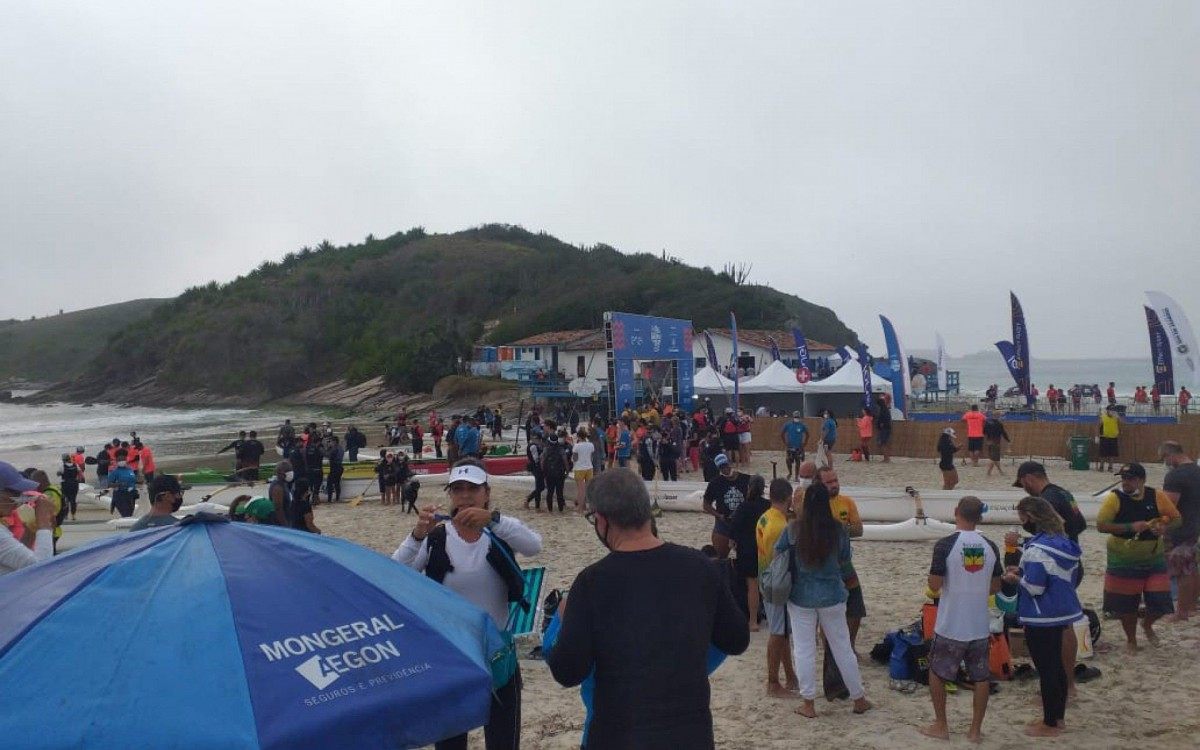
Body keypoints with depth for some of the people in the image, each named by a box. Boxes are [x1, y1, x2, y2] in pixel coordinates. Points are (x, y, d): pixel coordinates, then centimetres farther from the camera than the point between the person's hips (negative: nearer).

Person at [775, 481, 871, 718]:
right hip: (832, 596, 1)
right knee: (842, 648, 14)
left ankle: (808, 703, 16)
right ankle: (859, 699, 26)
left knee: (804, 650, 9)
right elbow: (845, 563, 2)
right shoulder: (838, 530, -11)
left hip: (800, 597, -1)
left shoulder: (793, 529, -14)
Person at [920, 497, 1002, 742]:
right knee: (981, 678, 14)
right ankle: (975, 729, 19)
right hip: (980, 627, 4)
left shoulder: (945, 544, -15)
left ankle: (941, 726, 18)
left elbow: (934, 586, -15)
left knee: (937, 673, 13)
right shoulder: (990, 546, 0)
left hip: (950, 626, -4)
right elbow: (995, 587, 9)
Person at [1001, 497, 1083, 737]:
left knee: (1046, 669, 1)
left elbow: (1034, 587, -24)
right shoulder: (1062, 542, 6)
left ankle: (1050, 724, 11)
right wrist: (1023, 571, 12)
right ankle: (1058, 716, 30)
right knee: (1057, 665, 19)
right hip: (1061, 613, 9)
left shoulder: (1037, 548, -22)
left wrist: (1016, 578, -6)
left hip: (1041, 618, -9)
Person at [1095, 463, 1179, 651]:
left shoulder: (1157, 497, -7)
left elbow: (1176, 518, 5)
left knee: (1160, 601, 2)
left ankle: (1147, 625, 36)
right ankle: (1131, 639, 32)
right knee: (1125, 604, 7)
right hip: (1123, 562, -2)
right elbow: (1101, 526, -17)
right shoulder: (1114, 498, -14)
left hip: (1153, 559, 2)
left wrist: (1163, 526, -17)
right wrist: (1130, 526, -26)